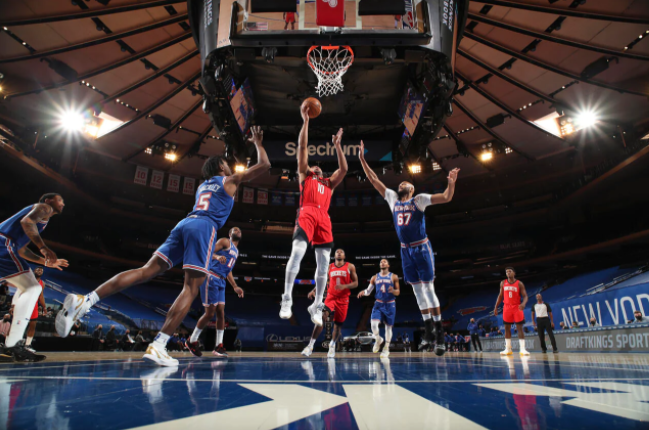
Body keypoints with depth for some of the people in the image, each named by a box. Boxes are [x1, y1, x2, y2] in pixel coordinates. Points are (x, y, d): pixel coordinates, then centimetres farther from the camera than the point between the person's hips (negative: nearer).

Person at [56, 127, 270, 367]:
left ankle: (85, 300, -19)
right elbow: (264, 165, 17)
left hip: (184, 223, 7)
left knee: (147, 270, -3)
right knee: (191, 288, -10)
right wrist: (258, 144, 34)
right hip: (204, 227, -7)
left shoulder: (202, 186, 33)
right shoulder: (230, 180, 16)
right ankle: (158, 346, -21)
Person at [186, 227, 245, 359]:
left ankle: (219, 346, 8)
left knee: (221, 313, 3)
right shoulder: (225, 241, -1)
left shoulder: (236, 251, 25)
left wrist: (235, 287, 23)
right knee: (209, 313, -6)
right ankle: (192, 341, 10)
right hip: (211, 278, -9)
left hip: (221, 282, 9)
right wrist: (217, 256, -32)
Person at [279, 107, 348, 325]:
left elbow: (343, 169, 23)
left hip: (323, 218, 4)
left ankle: (317, 306, 8)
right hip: (306, 214, -4)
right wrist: (306, 120, 15)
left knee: (323, 264, -1)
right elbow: (302, 147, 18)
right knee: (297, 252, -24)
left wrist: (337, 145, 26)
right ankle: (287, 298, -17)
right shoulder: (304, 176, 24)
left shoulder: (328, 183, 33)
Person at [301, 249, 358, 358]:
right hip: (330, 297, 0)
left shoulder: (350, 267, 1)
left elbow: (355, 283, -1)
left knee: (338, 323, 8)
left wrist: (344, 286, -19)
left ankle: (332, 346, 30)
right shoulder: (329, 267, 6)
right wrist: (314, 290, -6)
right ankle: (311, 345, -14)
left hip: (343, 299, 0)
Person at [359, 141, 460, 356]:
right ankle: (429, 329, 21)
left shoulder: (419, 199, -4)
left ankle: (440, 334, 4)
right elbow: (374, 180, 9)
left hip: (422, 248, -5)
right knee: (417, 290, 10)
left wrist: (451, 183, -30)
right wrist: (362, 160, 5)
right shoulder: (392, 198, 8)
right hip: (405, 250, 5)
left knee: (428, 288, -4)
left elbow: (446, 198, -12)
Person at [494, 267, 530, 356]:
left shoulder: (519, 283, -4)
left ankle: (523, 349, -1)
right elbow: (500, 296, 13)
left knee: (519, 328, -4)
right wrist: (496, 307, 9)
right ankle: (508, 349, 10)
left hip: (517, 307, -3)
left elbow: (525, 296, -7)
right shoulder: (503, 283, 6)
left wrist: (523, 303, -29)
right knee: (507, 328, 5)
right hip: (507, 307, 3)